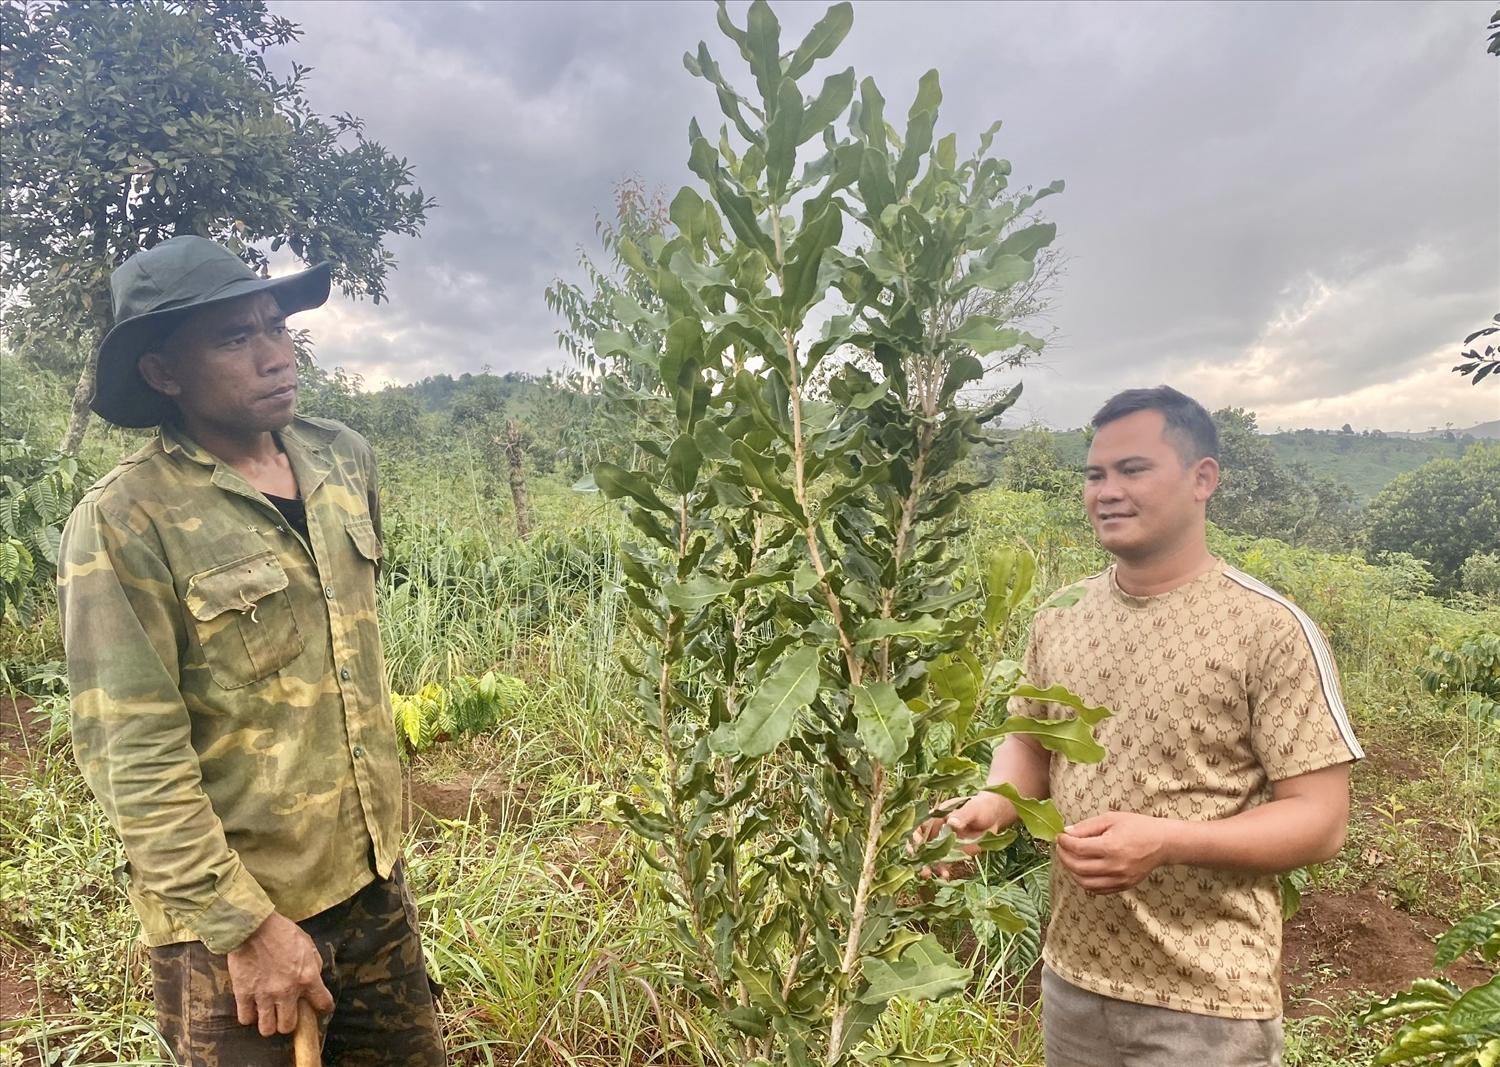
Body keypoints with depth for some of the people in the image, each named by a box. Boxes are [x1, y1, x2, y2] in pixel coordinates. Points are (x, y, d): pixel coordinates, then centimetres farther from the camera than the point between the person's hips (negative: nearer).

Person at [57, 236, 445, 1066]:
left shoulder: (344, 459, 1)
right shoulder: (123, 522, -17)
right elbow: (133, 757, -18)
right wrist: (247, 925, -17)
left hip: (373, 881, 6)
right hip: (233, 913, -5)